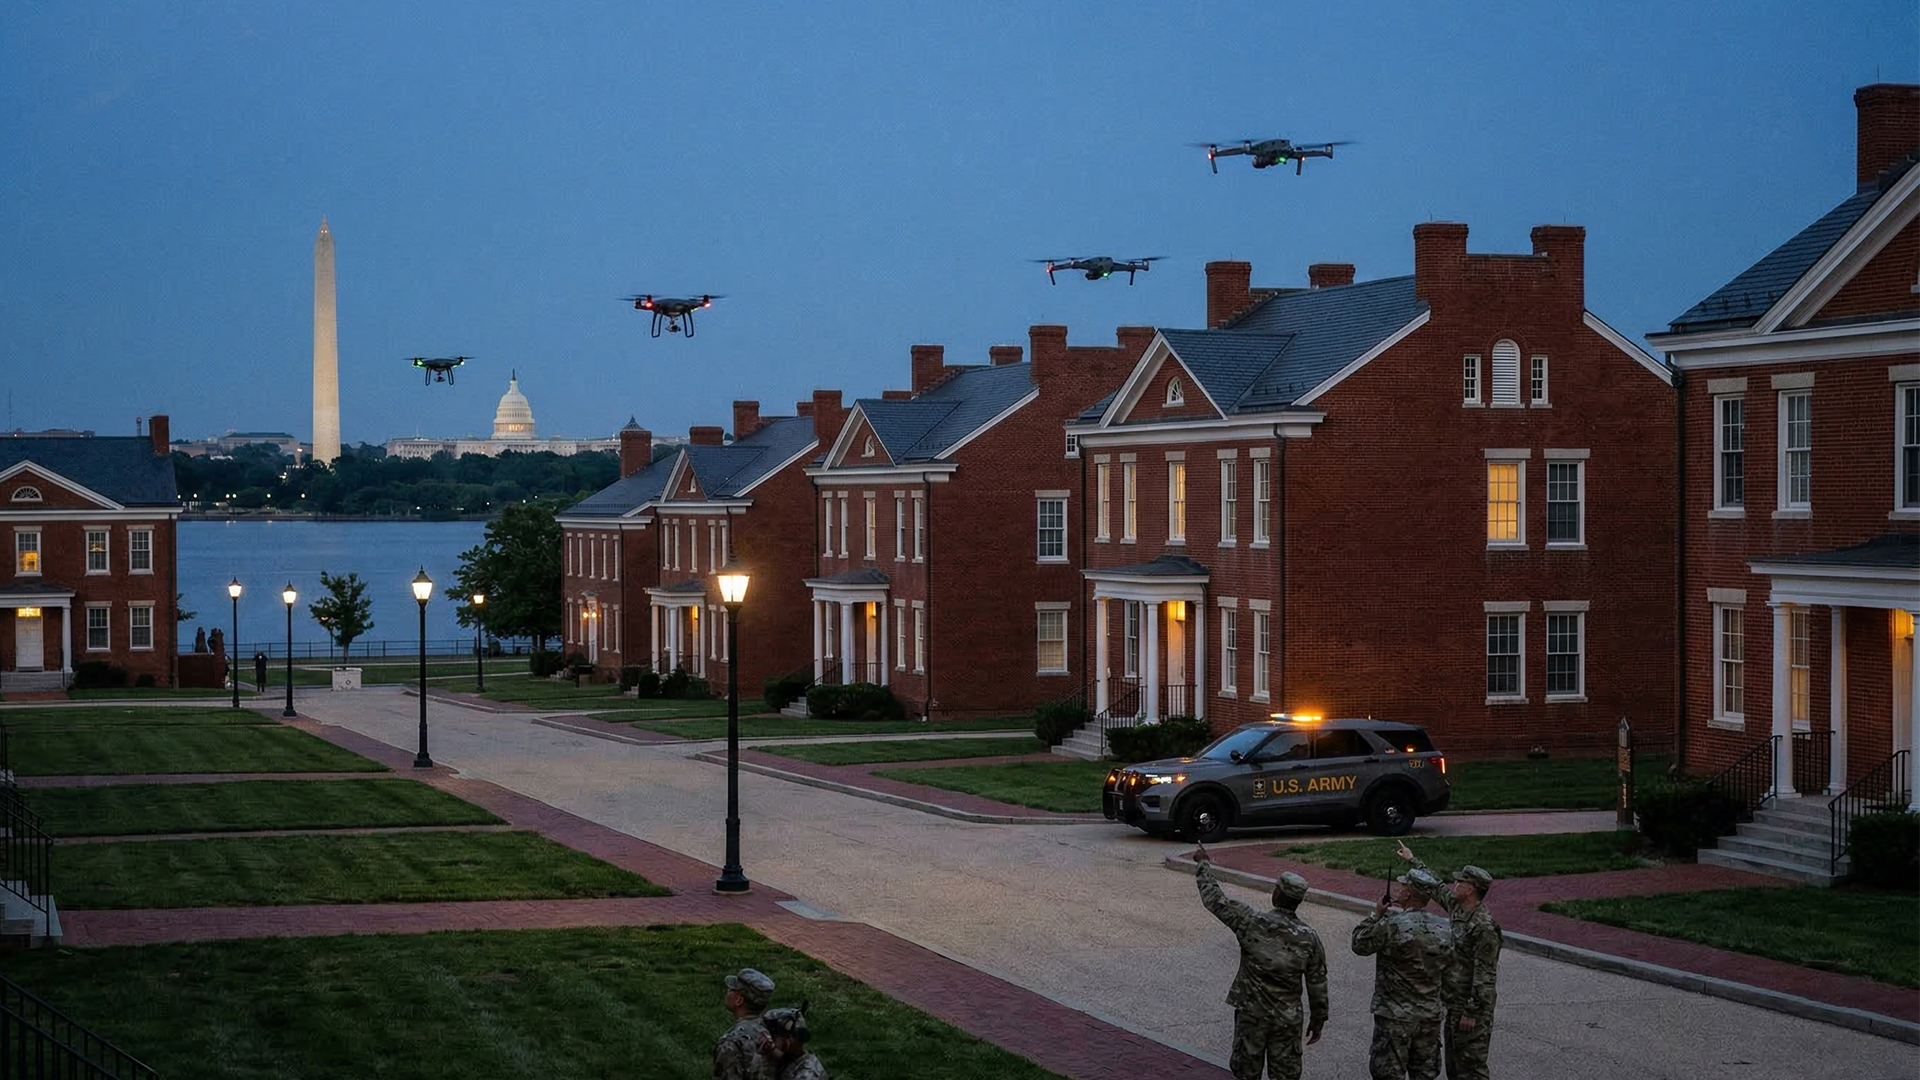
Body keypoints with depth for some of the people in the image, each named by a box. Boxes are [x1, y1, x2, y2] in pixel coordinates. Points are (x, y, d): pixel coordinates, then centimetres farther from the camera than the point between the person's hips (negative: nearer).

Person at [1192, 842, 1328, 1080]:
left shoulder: (1252, 923, -14)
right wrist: (1318, 1020, 12)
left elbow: (1215, 901, -3)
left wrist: (1205, 866, 10)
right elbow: (1317, 984, -1)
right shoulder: (1309, 938, -8)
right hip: (1288, 1019, 1)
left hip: (1251, 1015, -1)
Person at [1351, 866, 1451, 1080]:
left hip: (1395, 1016, -5)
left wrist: (1376, 915, 1)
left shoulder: (1392, 925, -19)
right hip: (1430, 1016, 5)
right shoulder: (1444, 928, -1)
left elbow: (1360, 945, -6)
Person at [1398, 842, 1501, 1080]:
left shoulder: (1484, 926, -22)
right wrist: (1413, 860, 37)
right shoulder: (1457, 908, 6)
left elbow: (1484, 975, -23)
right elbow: (1437, 888, 27)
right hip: (1453, 1004, 10)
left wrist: (1472, 1013, -23)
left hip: (1471, 1008, -10)